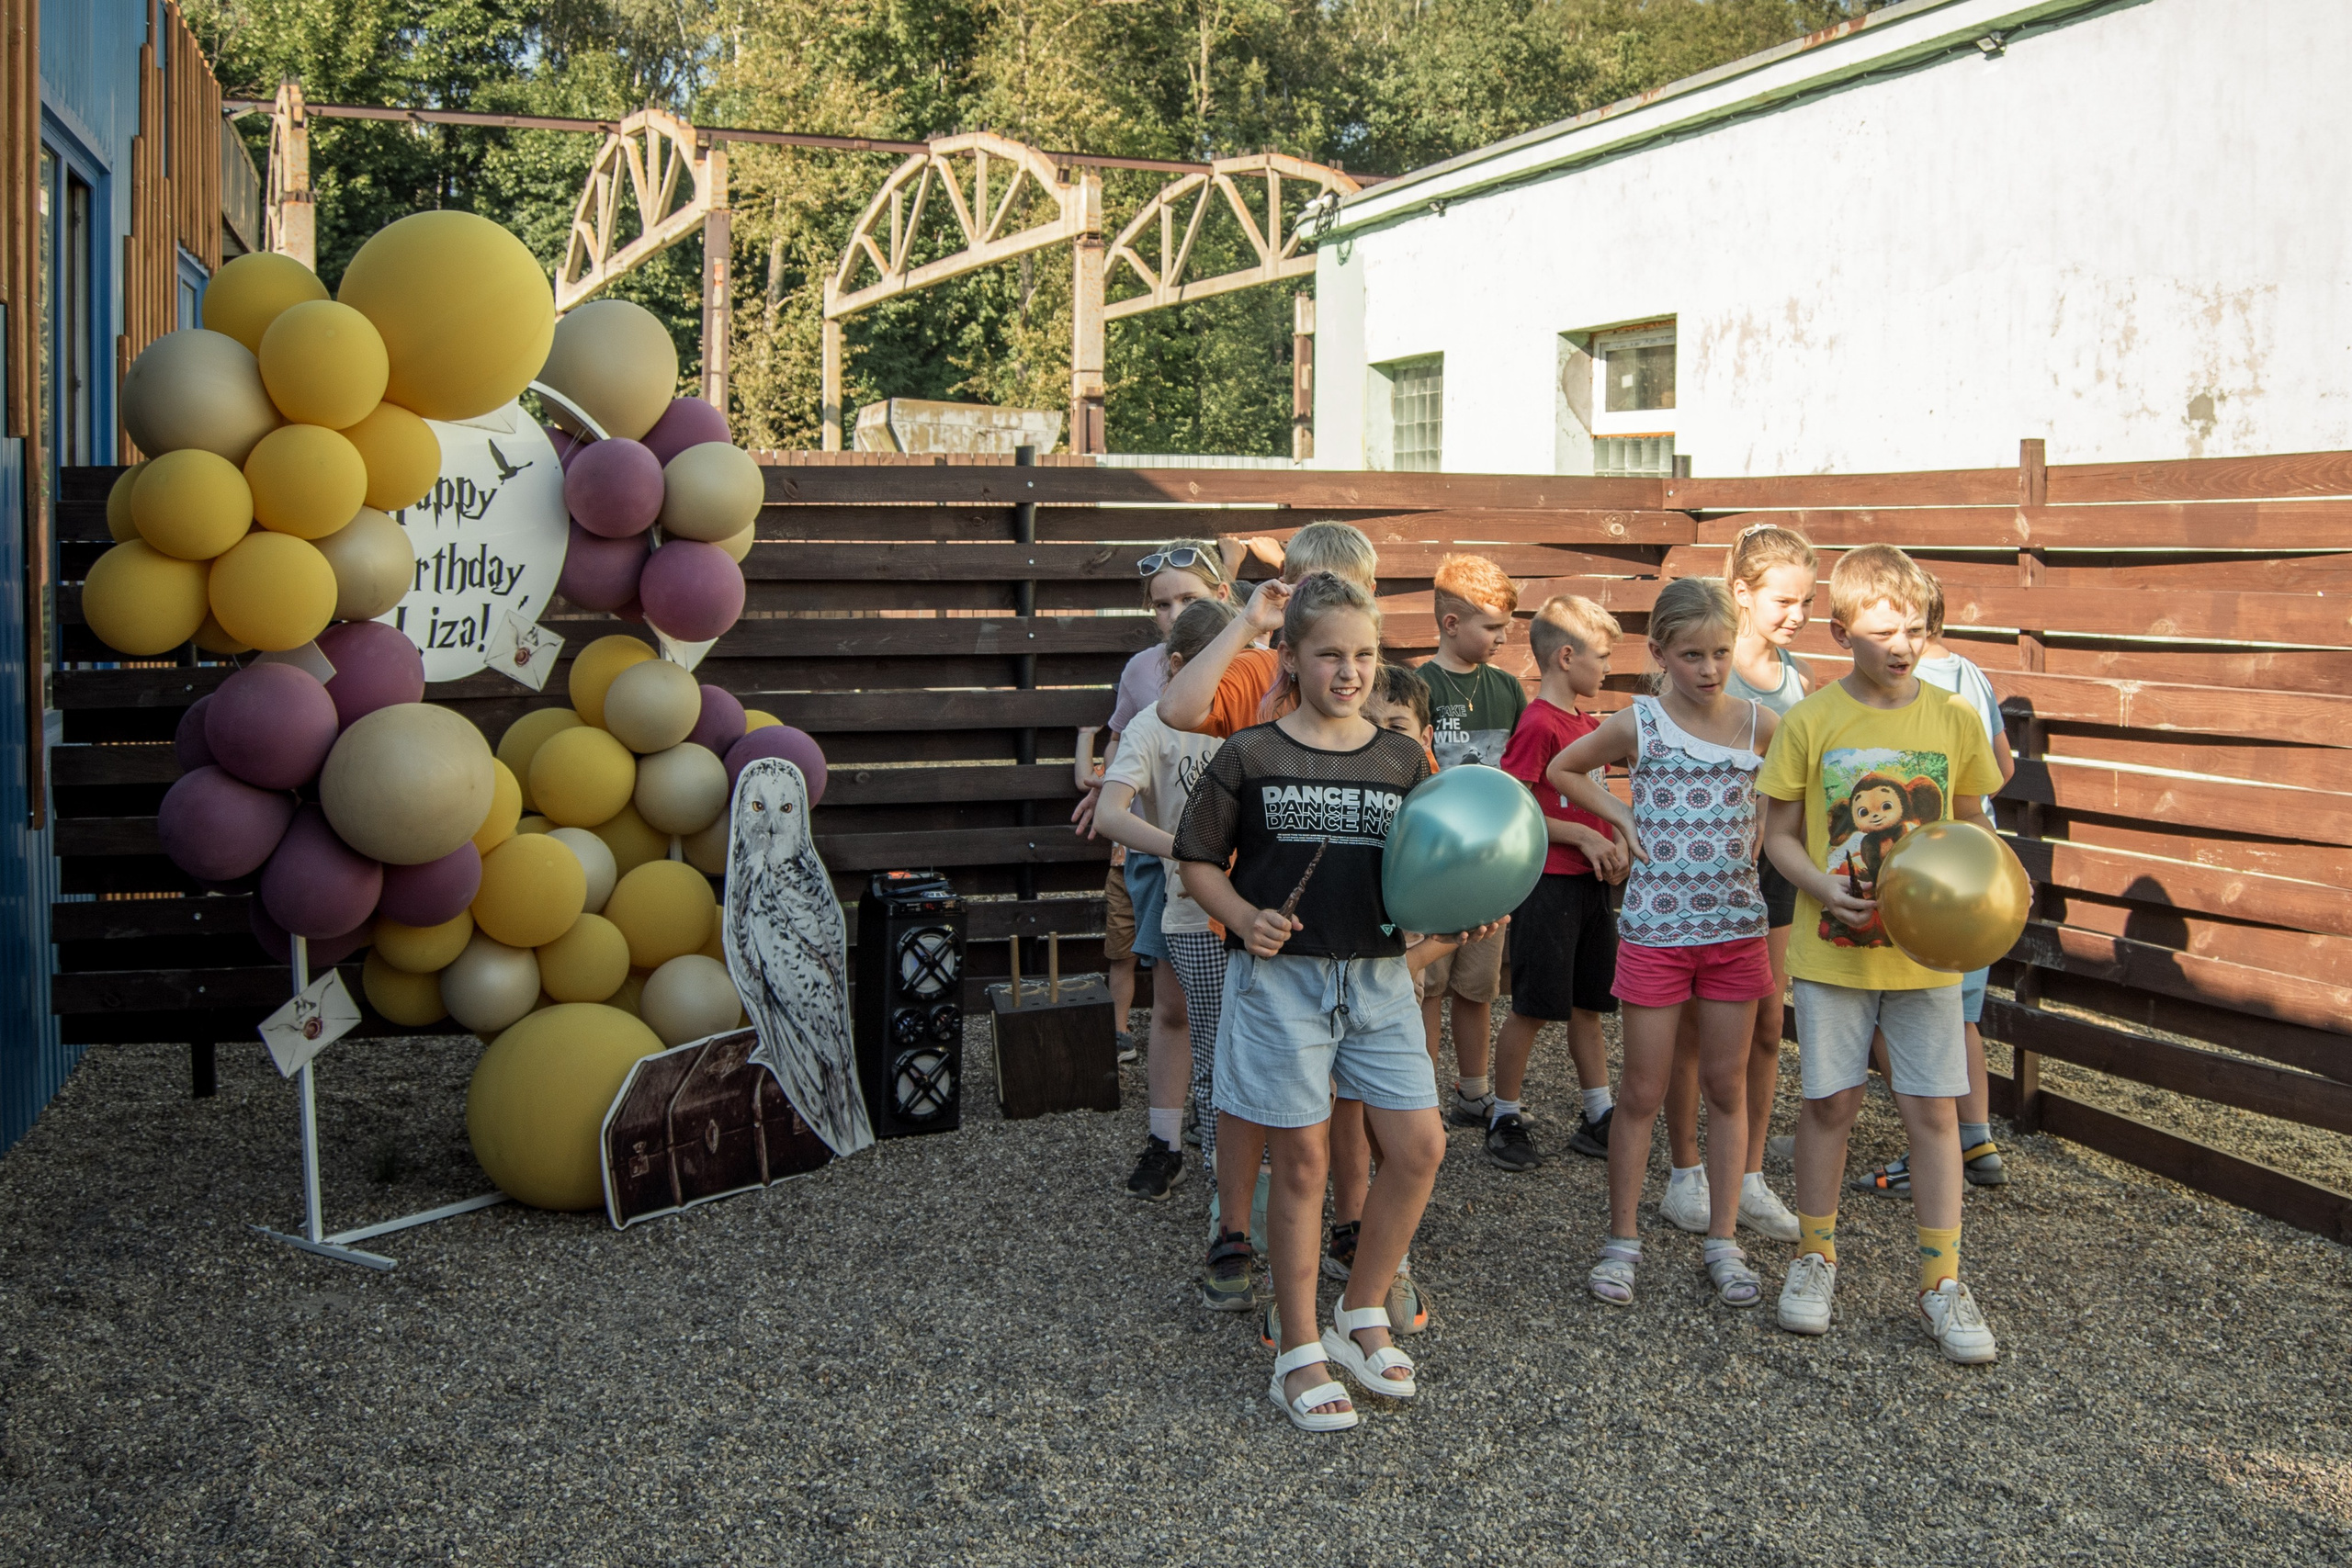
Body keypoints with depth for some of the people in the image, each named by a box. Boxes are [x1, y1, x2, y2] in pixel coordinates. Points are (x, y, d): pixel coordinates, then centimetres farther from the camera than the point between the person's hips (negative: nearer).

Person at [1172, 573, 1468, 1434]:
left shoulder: (1401, 758, 7)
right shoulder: (1250, 756, -2)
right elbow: (1199, 862, 2)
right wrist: (1244, 918, -14)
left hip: (1379, 976, 4)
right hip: (1282, 976, -3)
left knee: (1419, 1146, -1)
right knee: (1302, 1160, 3)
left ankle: (1360, 1316, 21)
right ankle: (1300, 1354, 16)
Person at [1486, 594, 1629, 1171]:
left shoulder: (1588, 723, 14)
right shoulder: (1538, 724, -14)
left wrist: (1612, 846, 6)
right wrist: (1583, 836, -16)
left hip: (1591, 882, 8)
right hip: (1549, 882, -8)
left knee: (1588, 1004, 13)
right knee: (1532, 1008, -1)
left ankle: (1599, 1118, 21)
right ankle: (1504, 1119, 11)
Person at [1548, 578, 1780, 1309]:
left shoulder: (1759, 724, 0)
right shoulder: (1637, 725, -5)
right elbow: (1561, 770, 11)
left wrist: (1753, 838, 2)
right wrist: (1620, 817, 1)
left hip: (1737, 926, 2)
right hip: (1655, 927, -2)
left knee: (1727, 1087, 10)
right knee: (1643, 1092, 4)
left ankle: (1723, 1243, 20)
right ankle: (1622, 1241, 17)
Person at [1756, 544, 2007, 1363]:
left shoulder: (1954, 719, -1)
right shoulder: (1811, 721, -6)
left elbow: (1971, 825, 10)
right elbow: (1779, 834, 0)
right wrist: (1825, 890, -17)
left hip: (1925, 951, 1)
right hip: (1832, 948, -1)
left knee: (1933, 1108, 3)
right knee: (1829, 1102, 7)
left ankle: (1942, 1280, 14)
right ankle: (1815, 1255, 26)